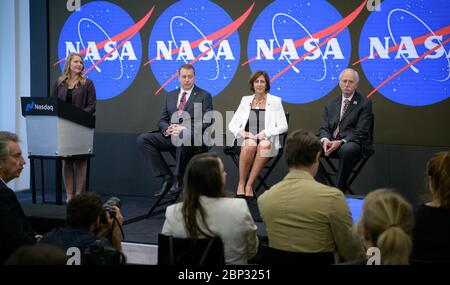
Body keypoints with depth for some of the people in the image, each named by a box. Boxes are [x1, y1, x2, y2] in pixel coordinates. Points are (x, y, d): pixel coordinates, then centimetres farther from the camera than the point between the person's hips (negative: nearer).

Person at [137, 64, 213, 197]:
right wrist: (167, 128, -6)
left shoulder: (204, 96, 7)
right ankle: (167, 177, -15)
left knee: (182, 136, -41)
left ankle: (180, 179, -23)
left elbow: (207, 122, -4)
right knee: (142, 139, -16)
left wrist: (185, 129, -18)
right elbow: (162, 120, 19)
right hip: (171, 135, 5)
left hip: (193, 136, -5)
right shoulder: (170, 96, 21)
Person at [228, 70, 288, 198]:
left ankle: (249, 185, -31)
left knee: (264, 145, -37)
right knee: (250, 145, -36)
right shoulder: (245, 100, 16)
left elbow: (283, 126, 4)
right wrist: (241, 132, -8)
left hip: (267, 141, -1)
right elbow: (232, 125, 14)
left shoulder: (275, 101, 10)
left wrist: (265, 133, -11)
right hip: (247, 139, 1)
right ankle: (241, 184, -27)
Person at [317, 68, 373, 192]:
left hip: (353, 142, -5)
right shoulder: (331, 103, 17)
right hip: (331, 141, 5)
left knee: (346, 149, -39)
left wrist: (341, 142, -22)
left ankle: (339, 190, -26)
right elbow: (324, 127, 11)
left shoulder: (365, 103, 1)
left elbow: (360, 131, -8)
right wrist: (325, 140, -14)